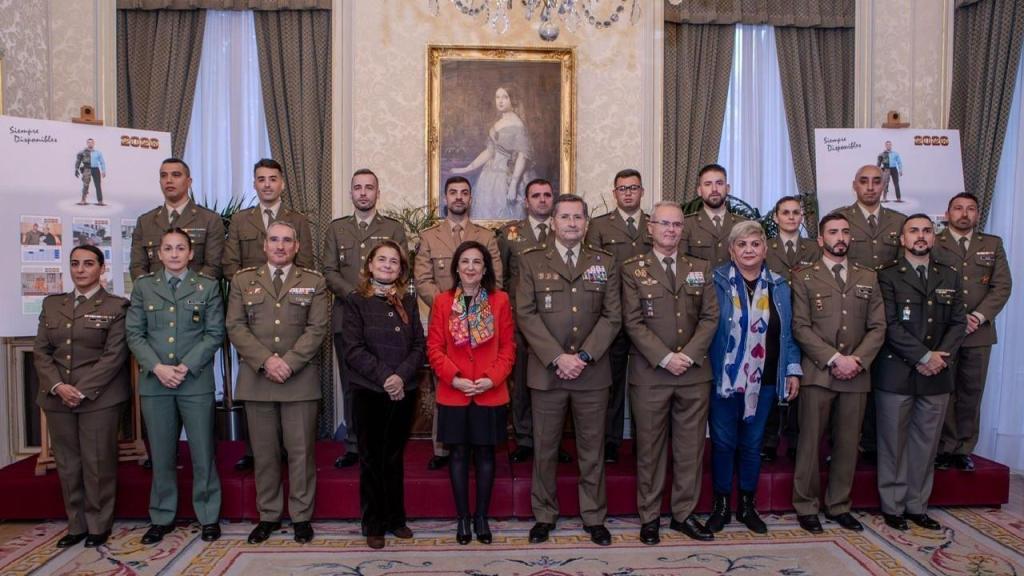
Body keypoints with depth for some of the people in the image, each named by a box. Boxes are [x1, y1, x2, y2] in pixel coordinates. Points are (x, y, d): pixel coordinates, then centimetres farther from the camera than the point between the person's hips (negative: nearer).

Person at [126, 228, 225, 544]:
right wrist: (158, 367, -9)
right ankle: (162, 518, 24)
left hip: (196, 380, -2)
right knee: (161, 454, 10)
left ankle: (209, 517, 16)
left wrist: (186, 366, -11)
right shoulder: (143, 286, 8)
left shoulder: (208, 286, 3)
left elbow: (214, 334, -1)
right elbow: (134, 333, 4)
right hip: (154, 380, 2)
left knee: (203, 452, 2)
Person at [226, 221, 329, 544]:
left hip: (301, 378, -1)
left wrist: (288, 363, -14)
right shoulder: (243, 280, 10)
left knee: (301, 450, 3)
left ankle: (302, 516, 14)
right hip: (256, 378, 2)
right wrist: (266, 361, -12)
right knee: (263, 451, 8)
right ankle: (268, 515, 21)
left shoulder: (314, 282, 6)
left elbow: (316, 329, -3)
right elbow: (236, 327, 1)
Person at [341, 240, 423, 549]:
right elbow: (354, 349, -10)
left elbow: (419, 345, 2)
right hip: (369, 392, -3)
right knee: (371, 459, 6)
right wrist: (384, 376, -18)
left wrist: (401, 375, -14)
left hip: (404, 391, 3)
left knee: (395, 457, 13)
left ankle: (395, 518, 25)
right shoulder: (356, 301, -2)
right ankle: (374, 524, 17)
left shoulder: (408, 301, 8)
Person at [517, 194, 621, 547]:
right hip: (546, 370, -1)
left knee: (592, 448, 9)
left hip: (592, 372, 1)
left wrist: (584, 356, -11)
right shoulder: (531, 261, 4)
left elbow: (612, 316, 2)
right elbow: (526, 314, -4)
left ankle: (594, 517, 22)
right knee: (544, 448, 8)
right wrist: (557, 358, -13)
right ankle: (544, 515, 22)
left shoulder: (605, 263, 8)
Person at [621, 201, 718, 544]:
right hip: (649, 374, -3)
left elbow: (710, 317, 5)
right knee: (650, 448, 4)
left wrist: (688, 355, -9)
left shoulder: (700, 269, 12)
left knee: (690, 447, 8)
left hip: (694, 373, 3)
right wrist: (665, 358, -14)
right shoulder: (633, 269, 2)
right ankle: (649, 517, 15)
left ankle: (684, 514, 21)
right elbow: (633, 322, -6)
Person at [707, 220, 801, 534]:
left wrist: (793, 370, 4)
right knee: (723, 442, 6)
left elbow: (788, 332, 10)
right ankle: (720, 504, 22)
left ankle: (747, 505, 27)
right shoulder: (717, 282, -4)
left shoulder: (778, 286, 6)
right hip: (724, 378, -3)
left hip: (764, 380, 3)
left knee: (752, 443, 13)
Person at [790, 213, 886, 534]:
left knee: (847, 444, 8)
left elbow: (877, 327, 8)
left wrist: (857, 360, -8)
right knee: (811, 442, 1)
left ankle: (839, 506, 21)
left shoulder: (868, 278, 14)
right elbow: (800, 327, -5)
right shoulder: (804, 278, 3)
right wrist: (835, 359, -13)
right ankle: (806, 507, 12)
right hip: (817, 373, -3)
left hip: (856, 375, 3)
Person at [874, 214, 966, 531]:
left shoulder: (949, 277, 13)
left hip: (936, 375, 4)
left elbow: (959, 323, 8)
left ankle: (917, 506, 21)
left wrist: (940, 356, -8)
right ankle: (893, 507, 14)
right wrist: (924, 357, -13)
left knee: (926, 444, 9)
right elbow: (890, 326, -9)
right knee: (894, 443, 3)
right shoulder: (888, 276, -1)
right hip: (896, 374, -4)